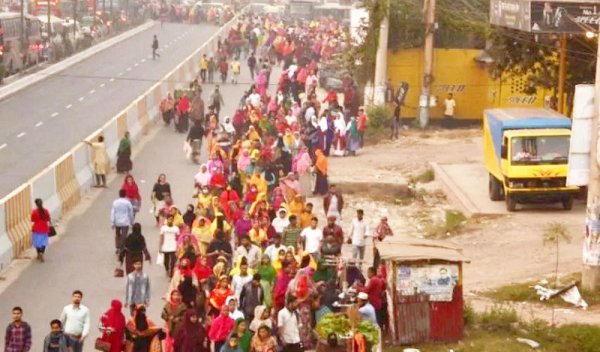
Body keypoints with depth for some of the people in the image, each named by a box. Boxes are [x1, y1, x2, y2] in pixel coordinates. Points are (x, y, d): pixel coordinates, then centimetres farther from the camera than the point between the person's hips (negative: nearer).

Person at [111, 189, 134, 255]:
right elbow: (131, 213, 0)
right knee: (123, 237, -1)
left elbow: (113, 213, -4)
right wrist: (132, 222, 13)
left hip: (117, 222, 3)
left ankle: (117, 248, 21)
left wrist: (112, 223, 0)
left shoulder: (115, 202, -4)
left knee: (117, 235, 21)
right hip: (125, 222, -3)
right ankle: (121, 250, -4)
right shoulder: (128, 202, -9)